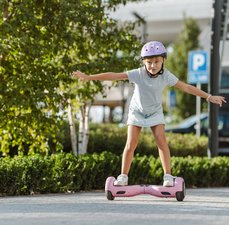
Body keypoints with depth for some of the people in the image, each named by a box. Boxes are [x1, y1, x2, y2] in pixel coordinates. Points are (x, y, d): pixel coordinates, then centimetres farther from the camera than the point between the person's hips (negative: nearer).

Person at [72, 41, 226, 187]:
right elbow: (113, 76, -31)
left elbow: (186, 87, -12)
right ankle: (123, 176, 2)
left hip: (155, 112, 1)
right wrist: (88, 77, -34)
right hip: (137, 111, -1)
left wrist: (209, 97, -10)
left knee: (162, 141, -12)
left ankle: (168, 175, -4)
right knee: (131, 144, -8)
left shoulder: (166, 76, -20)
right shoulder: (138, 74, -27)